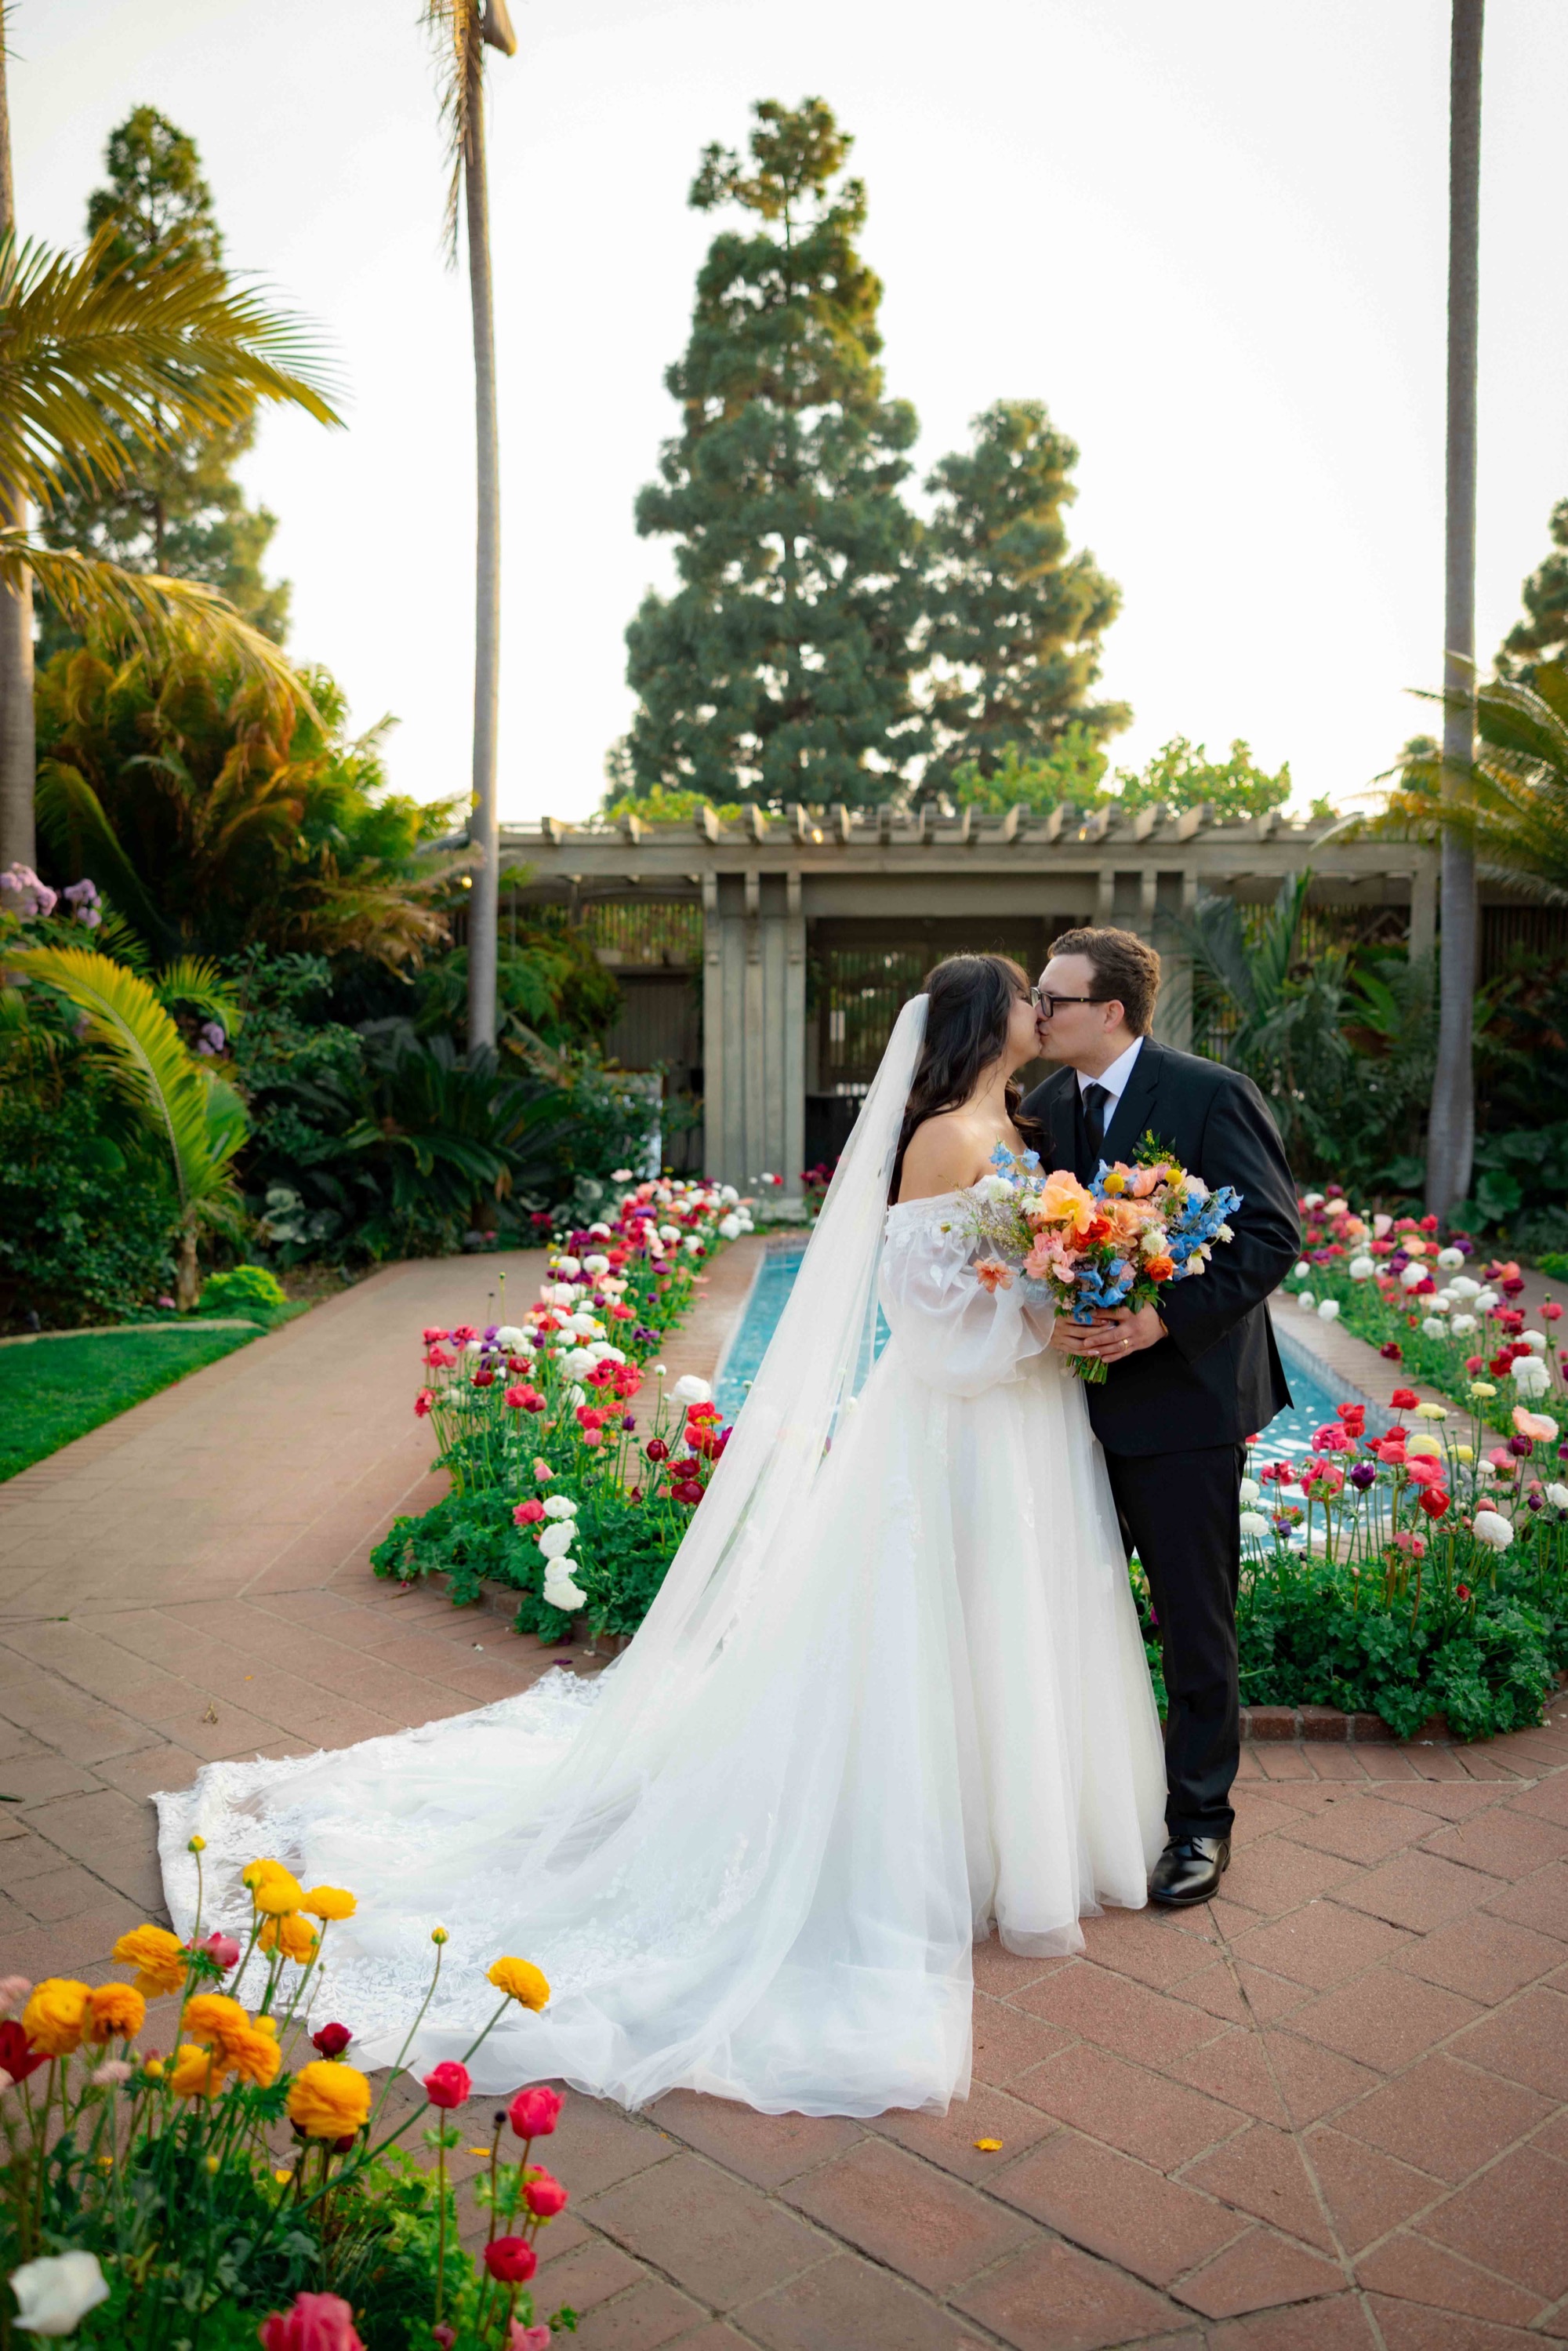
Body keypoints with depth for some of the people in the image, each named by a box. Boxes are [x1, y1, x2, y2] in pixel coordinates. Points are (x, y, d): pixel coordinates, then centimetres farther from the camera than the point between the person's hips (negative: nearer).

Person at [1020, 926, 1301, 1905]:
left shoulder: (1212, 1094, -12)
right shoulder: (1043, 1107, 6)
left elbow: (1275, 1234, -15)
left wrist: (1165, 1316, -24)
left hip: (1183, 1394, -6)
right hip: (1081, 1394, 6)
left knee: (1194, 1621, 7)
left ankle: (1201, 1819, 26)